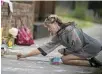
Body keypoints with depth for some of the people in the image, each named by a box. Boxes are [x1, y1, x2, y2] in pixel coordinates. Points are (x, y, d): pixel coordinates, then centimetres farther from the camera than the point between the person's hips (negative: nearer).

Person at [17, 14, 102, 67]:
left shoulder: (69, 29, -19)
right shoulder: (57, 37, 6)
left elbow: (78, 47, -22)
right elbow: (45, 47, 4)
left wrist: (64, 51, -8)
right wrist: (25, 55, 1)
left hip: (92, 47, -9)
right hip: (84, 48, 9)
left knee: (64, 59, -14)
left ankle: (91, 63, -14)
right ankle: (88, 59, 7)